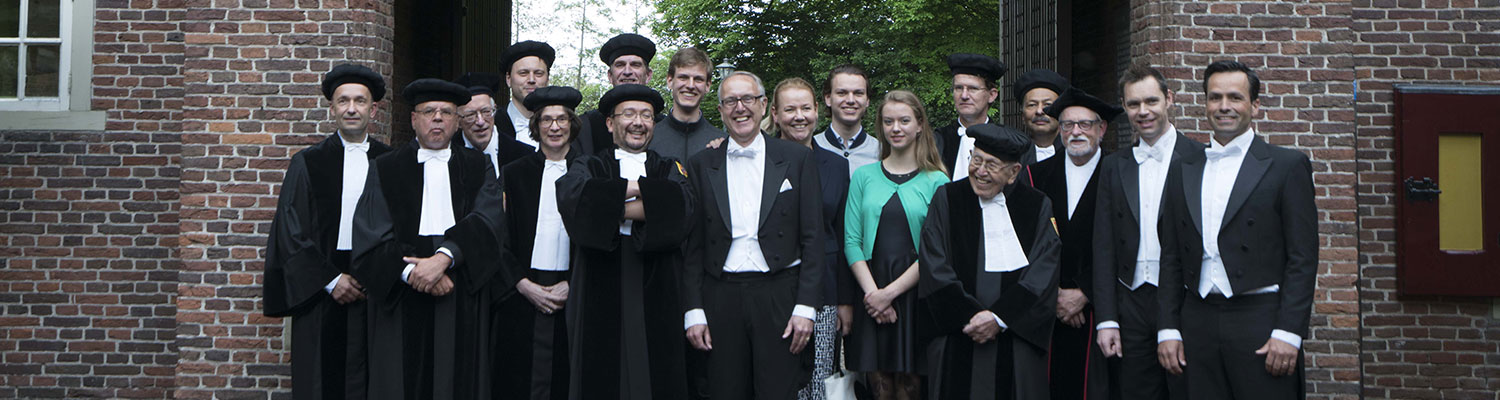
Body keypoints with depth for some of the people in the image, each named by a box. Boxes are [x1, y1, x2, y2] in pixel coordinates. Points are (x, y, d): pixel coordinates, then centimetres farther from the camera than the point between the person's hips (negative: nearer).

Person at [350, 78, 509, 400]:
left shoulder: (477, 167, 13)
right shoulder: (385, 169, 11)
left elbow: (487, 221, -5)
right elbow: (370, 236, -1)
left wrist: (444, 257, -20)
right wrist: (412, 272, -16)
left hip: (464, 300, 1)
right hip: (401, 301, 0)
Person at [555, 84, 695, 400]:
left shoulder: (670, 170, 15)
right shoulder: (588, 167, 14)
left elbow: (681, 205, -8)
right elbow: (572, 196, -10)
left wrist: (613, 208, -9)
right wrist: (635, 188, -9)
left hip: (657, 297, 1)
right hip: (601, 299, -1)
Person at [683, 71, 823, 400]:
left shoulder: (797, 159, 6)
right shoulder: (701, 165, 10)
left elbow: (812, 238, 3)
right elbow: (692, 246, 8)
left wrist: (806, 307, -5)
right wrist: (693, 311, 0)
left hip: (779, 298, -1)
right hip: (720, 298, 1)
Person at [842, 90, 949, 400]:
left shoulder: (936, 181, 1)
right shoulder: (864, 176, 9)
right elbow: (852, 242, 4)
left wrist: (890, 292, -11)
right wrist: (872, 292, -9)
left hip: (916, 295, -2)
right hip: (872, 296, 2)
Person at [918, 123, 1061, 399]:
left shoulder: (1037, 207, 6)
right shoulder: (947, 199, 5)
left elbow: (1043, 274, -3)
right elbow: (935, 269, -2)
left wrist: (1000, 317, -13)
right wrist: (970, 316, -11)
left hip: (1019, 339, 0)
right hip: (959, 341, 0)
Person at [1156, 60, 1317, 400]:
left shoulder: (1287, 165, 3)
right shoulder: (1183, 172, 14)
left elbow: (1303, 258, -3)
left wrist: (1288, 333, -10)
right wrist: (1167, 329, 6)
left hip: (1261, 323, -3)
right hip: (1199, 326, 3)